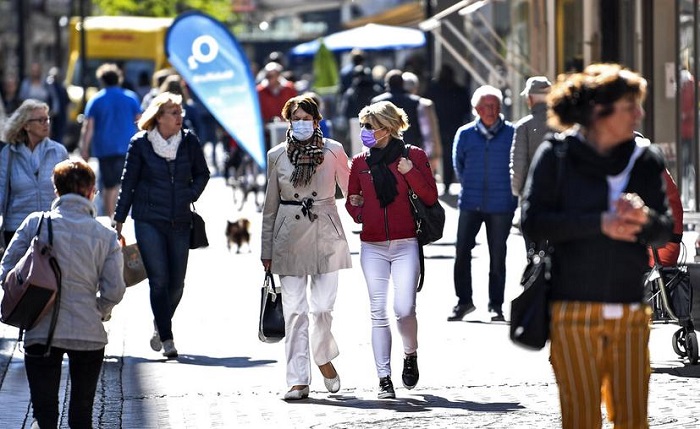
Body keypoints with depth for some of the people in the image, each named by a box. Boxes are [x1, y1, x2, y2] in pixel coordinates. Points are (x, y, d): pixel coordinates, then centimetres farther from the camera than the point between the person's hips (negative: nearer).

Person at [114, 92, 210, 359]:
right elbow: (128, 183, 4)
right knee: (159, 280, -11)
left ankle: (160, 327, 30)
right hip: (148, 221, -3)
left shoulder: (189, 142, 3)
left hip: (179, 221, 3)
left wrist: (191, 195, 1)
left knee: (176, 283, 4)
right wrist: (119, 220, 5)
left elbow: (202, 173, 18)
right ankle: (167, 339, -8)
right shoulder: (141, 144, -3)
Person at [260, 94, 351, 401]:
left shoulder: (333, 151, 1)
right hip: (289, 237, 1)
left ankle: (324, 358, 26)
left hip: (325, 236, -1)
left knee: (322, 306, -4)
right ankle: (298, 381, 0)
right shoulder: (277, 155, 5)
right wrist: (266, 249, 10)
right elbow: (270, 204, 10)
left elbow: (350, 191, 11)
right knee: (294, 309, -2)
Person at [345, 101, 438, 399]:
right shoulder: (360, 162, 10)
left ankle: (410, 355, 21)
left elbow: (430, 198, -1)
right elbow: (351, 201, 19)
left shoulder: (413, 156, 2)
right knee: (378, 313, -1)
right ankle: (384, 378, 2)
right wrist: (356, 209, -4)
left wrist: (411, 172, -15)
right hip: (372, 247, 2)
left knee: (404, 309, -9)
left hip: (405, 245, -2)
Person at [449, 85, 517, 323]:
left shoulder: (511, 133, -3)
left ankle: (496, 305, 14)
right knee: (462, 253, -3)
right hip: (470, 204, 2)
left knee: (497, 256, 4)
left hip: (501, 205, -2)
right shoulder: (465, 134, 3)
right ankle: (464, 301, 10)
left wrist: (511, 192, 7)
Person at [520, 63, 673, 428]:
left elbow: (665, 231, 8)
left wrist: (644, 218, -15)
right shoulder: (557, 155, 1)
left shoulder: (646, 159, 9)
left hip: (630, 313, 3)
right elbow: (532, 221, -8)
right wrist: (599, 223, -15)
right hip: (574, 311, -3)